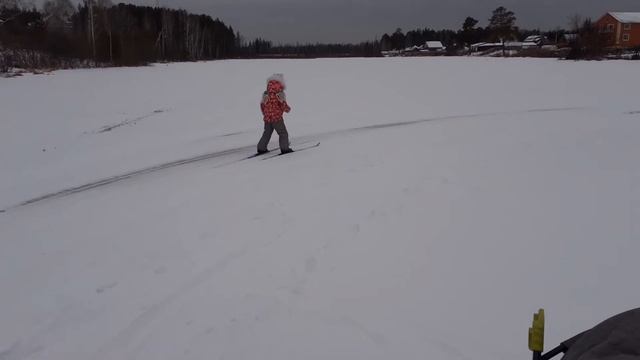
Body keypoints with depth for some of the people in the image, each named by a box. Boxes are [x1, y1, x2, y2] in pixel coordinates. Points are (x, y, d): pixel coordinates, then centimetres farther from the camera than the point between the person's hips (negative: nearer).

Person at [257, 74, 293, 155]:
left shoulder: (266, 94, 5)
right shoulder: (279, 93, -12)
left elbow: (262, 105, 12)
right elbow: (283, 104, -15)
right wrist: (288, 109, 5)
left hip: (267, 118, 6)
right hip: (277, 117, -6)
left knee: (267, 133, 18)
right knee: (283, 133, 5)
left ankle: (261, 148, 17)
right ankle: (285, 148, 2)